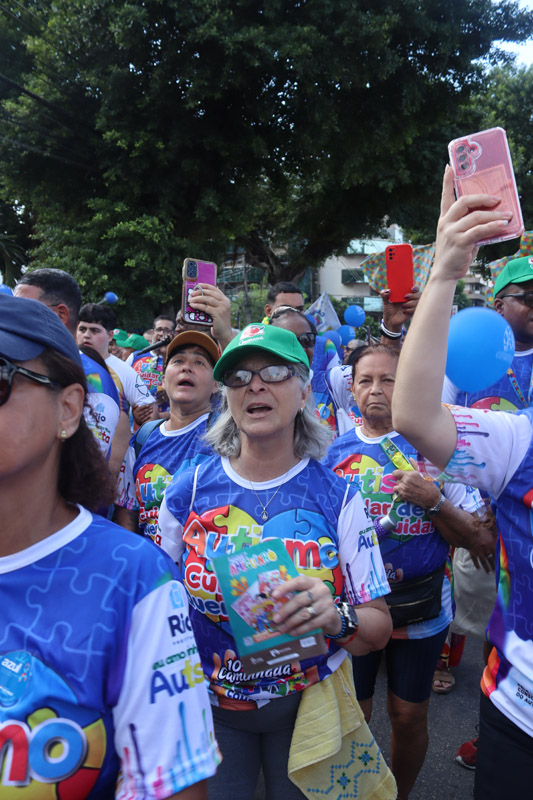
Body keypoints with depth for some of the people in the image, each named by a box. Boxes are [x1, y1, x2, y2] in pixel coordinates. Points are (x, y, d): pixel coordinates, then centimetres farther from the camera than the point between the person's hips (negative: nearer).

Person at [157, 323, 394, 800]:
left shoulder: (339, 498, -13)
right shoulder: (188, 492, -11)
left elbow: (379, 629, -12)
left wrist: (336, 619, -32)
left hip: (308, 704, 0)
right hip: (210, 707, 1)